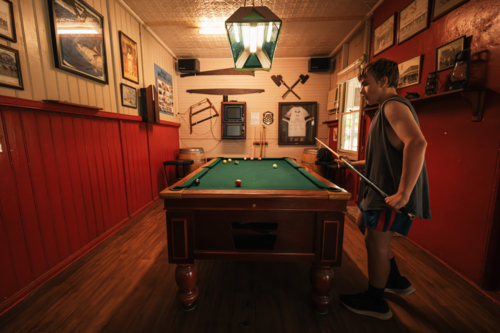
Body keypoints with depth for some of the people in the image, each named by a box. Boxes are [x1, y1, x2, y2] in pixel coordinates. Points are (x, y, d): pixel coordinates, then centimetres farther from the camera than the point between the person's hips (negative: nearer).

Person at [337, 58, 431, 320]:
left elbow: (417, 143, -30)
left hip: (394, 193, -11)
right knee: (363, 222, 21)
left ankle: (375, 302, 23)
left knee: (375, 241, 1)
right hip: (382, 188, 11)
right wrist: (353, 164, 16)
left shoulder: (393, 105, -12)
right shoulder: (386, 109, 19)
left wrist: (403, 193, -31)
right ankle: (397, 281, 36)